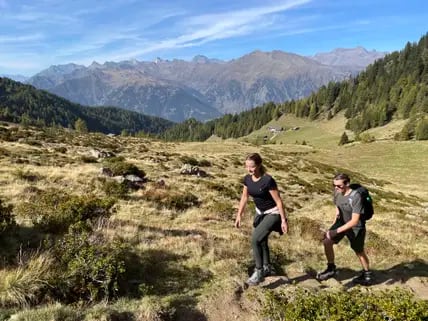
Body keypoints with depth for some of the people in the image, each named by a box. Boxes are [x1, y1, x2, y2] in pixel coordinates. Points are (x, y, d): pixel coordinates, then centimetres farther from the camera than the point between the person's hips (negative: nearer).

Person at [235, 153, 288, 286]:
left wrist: (284, 220, -18)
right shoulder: (247, 179, -8)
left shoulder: (268, 180, -28)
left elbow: (278, 201, -21)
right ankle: (267, 268, 42)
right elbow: (244, 198, 4)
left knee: (255, 239, -17)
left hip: (273, 213, -8)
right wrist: (239, 215, 4)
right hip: (260, 213, 8)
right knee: (261, 240, 19)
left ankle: (259, 272, 0)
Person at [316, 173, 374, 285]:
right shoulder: (337, 192, -13)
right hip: (342, 222, 5)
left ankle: (367, 274, 42)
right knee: (327, 241, -10)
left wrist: (336, 231, -36)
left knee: (359, 251, 14)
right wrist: (334, 224, 11)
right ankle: (331, 268, 10)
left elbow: (354, 221, -33)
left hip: (356, 227, -5)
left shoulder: (356, 197, -33)